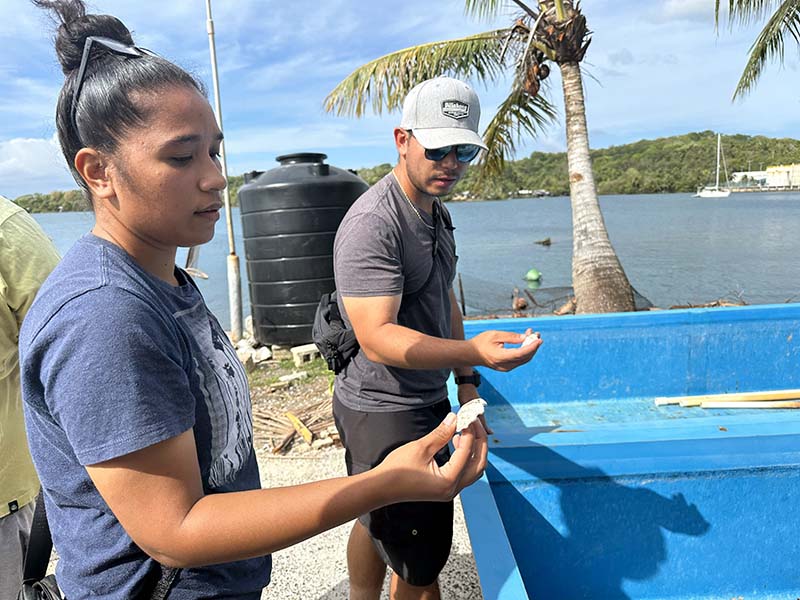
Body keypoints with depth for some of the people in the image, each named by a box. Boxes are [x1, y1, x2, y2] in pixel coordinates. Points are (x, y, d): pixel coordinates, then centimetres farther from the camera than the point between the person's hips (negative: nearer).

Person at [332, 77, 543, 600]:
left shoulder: (438, 212, 10)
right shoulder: (373, 223, -21)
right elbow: (376, 336, -28)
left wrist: (465, 382, 15)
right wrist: (474, 352, -40)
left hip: (428, 401, 9)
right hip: (384, 413, -9)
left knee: (376, 526, 24)